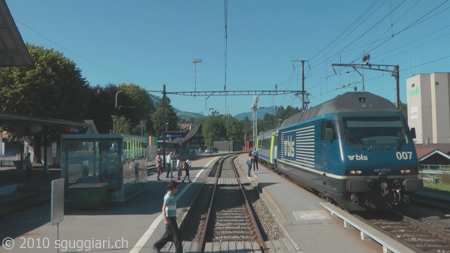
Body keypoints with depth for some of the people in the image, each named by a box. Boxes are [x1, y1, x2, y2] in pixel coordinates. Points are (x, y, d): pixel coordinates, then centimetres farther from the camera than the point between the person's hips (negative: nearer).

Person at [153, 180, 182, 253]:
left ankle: (157, 246, 26)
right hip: (169, 219, -9)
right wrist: (165, 220, -28)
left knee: (168, 234, 16)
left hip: (172, 218, 9)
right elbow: (163, 208, -22)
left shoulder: (171, 195, 10)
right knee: (177, 234, -3)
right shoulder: (167, 197, -19)